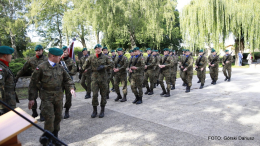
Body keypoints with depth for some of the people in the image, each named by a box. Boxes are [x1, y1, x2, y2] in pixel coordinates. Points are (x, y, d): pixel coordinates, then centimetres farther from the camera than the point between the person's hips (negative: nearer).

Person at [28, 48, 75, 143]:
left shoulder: (60, 67, 5)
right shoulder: (41, 68, -10)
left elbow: (67, 78, 12)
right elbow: (33, 84, -5)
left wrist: (71, 88, -8)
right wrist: (31, 99, -4)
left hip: (59, 96, 5)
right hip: (47, 97, -5)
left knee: (58, 117, 13)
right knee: (49, 118, -7)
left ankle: (55, 137, 32)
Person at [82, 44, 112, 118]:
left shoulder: (106, 57, 1)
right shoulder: (91, 57, 6)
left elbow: (111, 64, -8)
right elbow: (85, 65, 12)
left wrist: (103, 67, -17)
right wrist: (84, 69, -6)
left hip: (103, 78, 0)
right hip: (94, 78, 1)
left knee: (103, 94, 6)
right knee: (94, 95, -4)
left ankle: (102, 110, 20)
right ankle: (94, 110, 12)